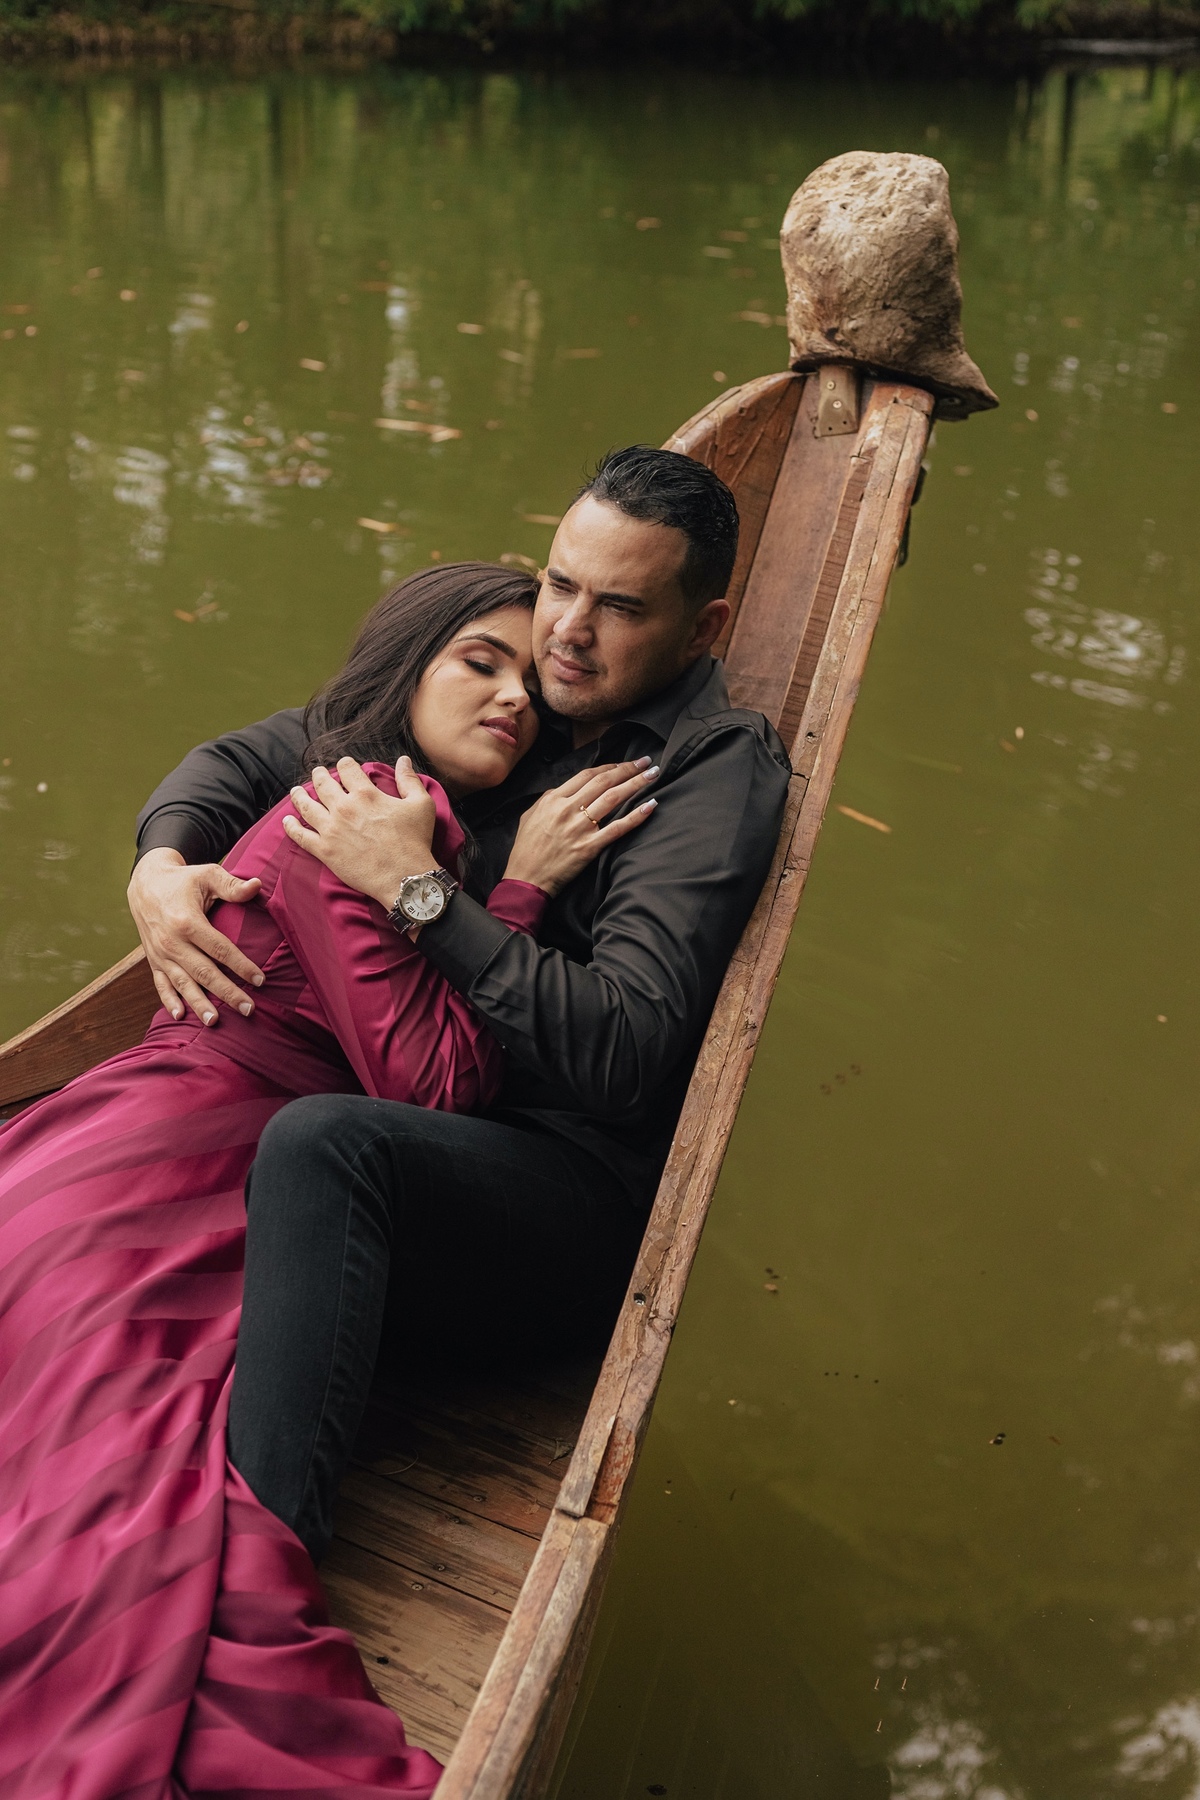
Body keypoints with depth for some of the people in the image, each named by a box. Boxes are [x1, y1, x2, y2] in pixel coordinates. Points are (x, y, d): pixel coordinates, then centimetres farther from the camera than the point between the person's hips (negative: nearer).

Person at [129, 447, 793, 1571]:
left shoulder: (718, 770, -9)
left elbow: (623, 1054, -22)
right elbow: (248, 757, 18)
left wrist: (418, 891, -20)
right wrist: (161, 862, -4)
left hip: (585, 1192, -7)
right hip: (421, 1126, 7)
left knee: (324, 1143, -34)